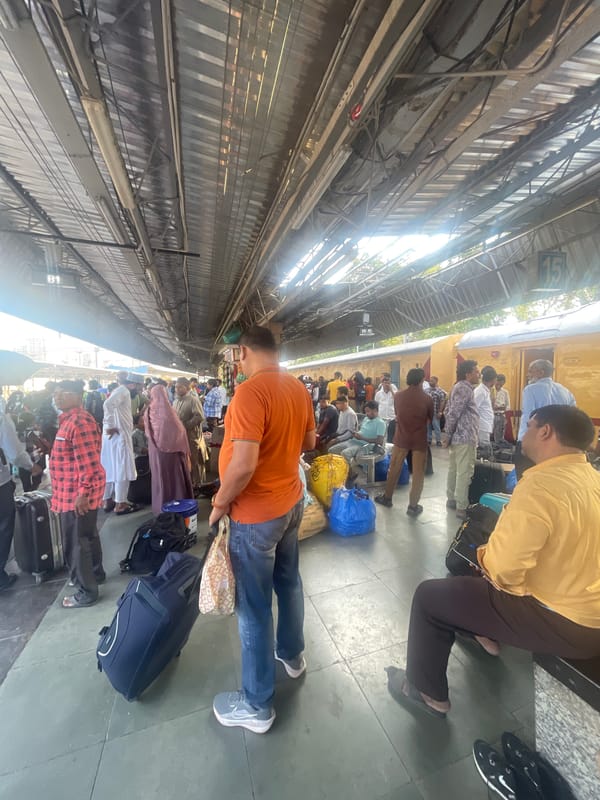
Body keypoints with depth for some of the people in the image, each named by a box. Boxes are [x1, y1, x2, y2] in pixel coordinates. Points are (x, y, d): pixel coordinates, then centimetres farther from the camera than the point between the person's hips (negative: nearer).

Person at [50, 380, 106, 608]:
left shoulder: (79, 422, -23)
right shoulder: (70, 419, 13)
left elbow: (88, 462, -26)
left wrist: (83, 493, -23)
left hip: (77, 493, -10)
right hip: (73, 491, 10)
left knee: (76, 542, 2)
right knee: (86, 536, 23)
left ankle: (86, 592, 18)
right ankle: (95, 573, 41)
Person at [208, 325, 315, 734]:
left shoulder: (250, 391, -24)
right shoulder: (299, 388, 1)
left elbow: (243, 464, -29)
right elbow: (309, 442, 11)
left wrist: (220, 504, -13)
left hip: (257, 513, -8)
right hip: (292, 500, 8)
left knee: (254, 607, 11)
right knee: (289, 581, 25)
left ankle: (257, 705, 32)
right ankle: (293, 653, 49)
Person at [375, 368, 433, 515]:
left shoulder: (398, 396, -4)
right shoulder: (427, 398, -10)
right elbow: (431, 419, 6)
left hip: (401, 437, 2)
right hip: (420, 439, -2)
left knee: (394, 468, 15)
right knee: (418, 473, 9)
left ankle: (387, 497, 29)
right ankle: (413, 506, 15)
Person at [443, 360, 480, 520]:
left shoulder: (458, 387, 15)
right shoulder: (465, 389, -15)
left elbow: (449, 412, 16)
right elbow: (453, 414, -21)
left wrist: (448, 434, 14)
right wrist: (448, 435, -13)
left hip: (458, 436, 10)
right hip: (465, 437, -10)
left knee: (454, 469, 16)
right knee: (464, 473, -4)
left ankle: (452, 499, 27)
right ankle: (462, 508, 2)